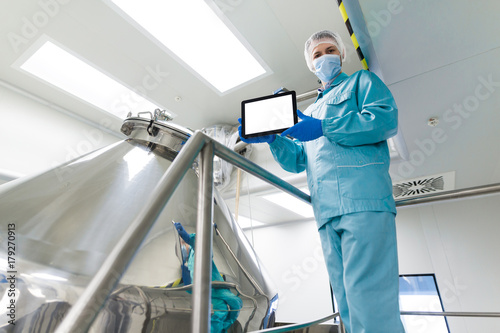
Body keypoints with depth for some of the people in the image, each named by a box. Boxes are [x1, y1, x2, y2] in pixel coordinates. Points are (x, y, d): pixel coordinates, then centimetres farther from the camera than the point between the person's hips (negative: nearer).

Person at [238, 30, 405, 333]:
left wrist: (324, 128, -10)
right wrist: (271, 138, 6)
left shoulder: (362, 81, 18)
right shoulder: (310, 112, 32)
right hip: (327, 211, 6)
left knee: (368, 299, -12)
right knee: (349, 306, 8)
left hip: (364, 198, -6)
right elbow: (297, 161, 23)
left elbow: (387, 119, -4)